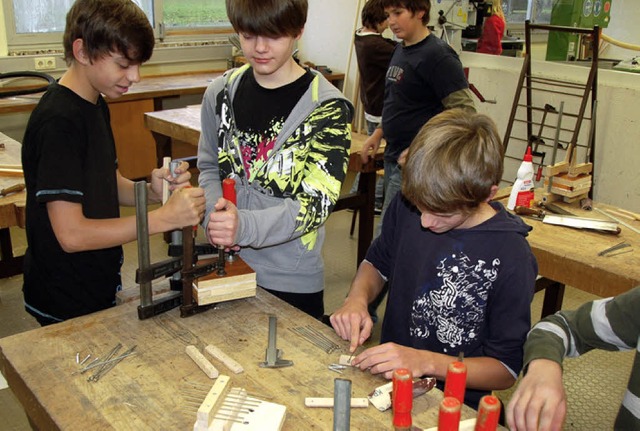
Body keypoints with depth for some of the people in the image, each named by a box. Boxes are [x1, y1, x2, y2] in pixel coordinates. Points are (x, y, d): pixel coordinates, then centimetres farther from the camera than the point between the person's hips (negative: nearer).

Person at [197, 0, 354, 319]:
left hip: (290, 280, -3)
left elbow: (316, 205, -18)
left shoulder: (326, 107, -13)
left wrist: (245, 226, -35)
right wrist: (213, 216, -11)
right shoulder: (222, 93, 0)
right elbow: (208, 167, 10)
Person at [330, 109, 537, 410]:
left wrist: (425, 362, -24)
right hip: (386, 375, 5)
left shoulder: (511, 258, -20)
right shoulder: (407, 206, -5)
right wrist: (357, 298, -7)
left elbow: (506, 369, -12)